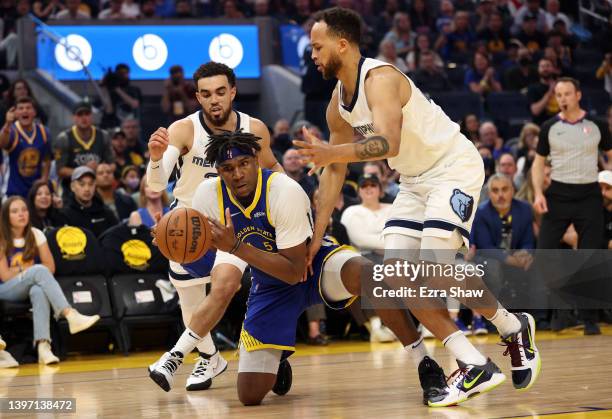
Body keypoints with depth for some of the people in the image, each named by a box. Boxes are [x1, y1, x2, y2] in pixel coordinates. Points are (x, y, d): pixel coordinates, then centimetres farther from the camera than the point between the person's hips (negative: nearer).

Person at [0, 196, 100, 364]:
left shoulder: (35, 235, 7)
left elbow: (50, 267, 3)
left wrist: (21, 270, -4)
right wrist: (31, 270, 0)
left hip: (32, 287, 3)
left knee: (39, 291, -38)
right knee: (39, 270, -33)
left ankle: (43, 345, -57)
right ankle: (71, 316, -51)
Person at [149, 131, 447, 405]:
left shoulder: (285, 191, -29)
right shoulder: (209, 194, -15)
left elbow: (294, 272, -29)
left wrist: (236, 248, -37)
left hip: (315, 263, -4)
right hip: (270, 285, 4)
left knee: (364, 274, -42)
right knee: (250, 395, -8)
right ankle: (277, 356, 30)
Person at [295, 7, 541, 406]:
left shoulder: (379, 79, -23)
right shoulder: (338, 103, 5)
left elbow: (389, 143, -39)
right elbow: (335, 170, 13)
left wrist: (332, 152, -50)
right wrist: (316, 235, 9)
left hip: (455, 168, -9)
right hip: (416, 180, 9)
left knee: (435, 265, -23)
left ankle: (513, 327, 3)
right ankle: (476, 367, -6)